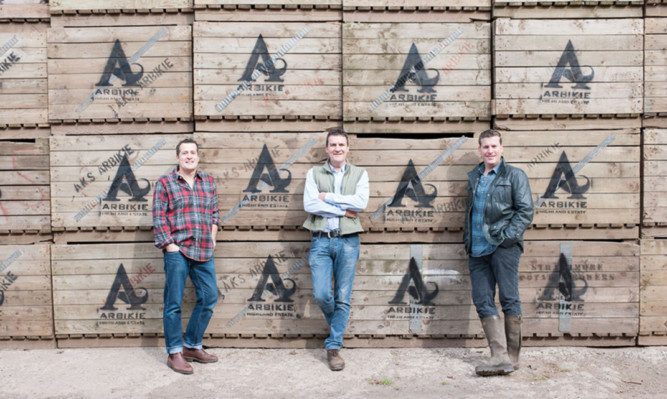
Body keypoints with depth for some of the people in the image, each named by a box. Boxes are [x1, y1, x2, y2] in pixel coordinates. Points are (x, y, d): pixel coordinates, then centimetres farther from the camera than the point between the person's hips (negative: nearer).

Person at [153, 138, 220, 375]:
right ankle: (175, 353, 13)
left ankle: (192, 346, 24)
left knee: (209, 297, 8)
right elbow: (159, 217, -3)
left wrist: (213, 238, 9)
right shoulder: (165, 182, 1)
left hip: (204, 252, 5)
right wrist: (169, 245, -10)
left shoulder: (208, 182, 14)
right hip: (177, 251, -5)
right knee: (174, 302, 1)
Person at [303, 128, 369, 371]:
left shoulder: (359, 174, 9)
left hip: (348, 241, 0)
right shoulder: (315, 173, 9)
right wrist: (343, 210, -8)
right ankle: (337, 325, 26)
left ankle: (333, 346, 14)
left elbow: (361, 202, -9)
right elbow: (309, 204, -6)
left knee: (343, 298, 1)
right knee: (321, 295, -6)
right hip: (321, 241, 0)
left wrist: (328, 197, -8)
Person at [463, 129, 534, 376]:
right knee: (482, 301, 0)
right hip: (477, 250, 6)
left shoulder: (514, 175, 3)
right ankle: (500, 356, 4)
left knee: (509, 300, -1)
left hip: (504, 247, -5)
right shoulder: (474, 177, 18)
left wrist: (507, 236, -13)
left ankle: (512, 356, 10)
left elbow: (525, 211, -3)